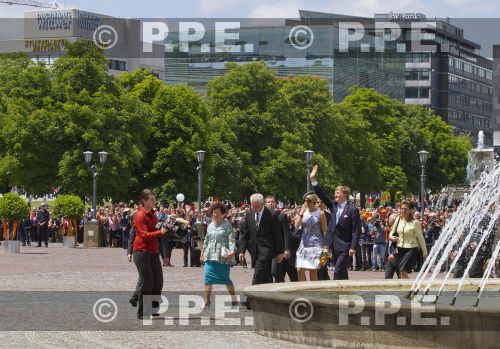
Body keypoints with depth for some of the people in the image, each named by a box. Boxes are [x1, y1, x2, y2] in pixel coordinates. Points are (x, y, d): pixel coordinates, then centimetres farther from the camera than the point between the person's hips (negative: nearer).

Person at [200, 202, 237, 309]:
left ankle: (234, 298, 13)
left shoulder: (227, 225, -3)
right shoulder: (210, 225, 14)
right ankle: (207, 301, 3)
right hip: (210, 256, 5)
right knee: (208, 279, -1)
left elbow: (231, 240, -10)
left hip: (223, 256, -5)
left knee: (225, 278, -3)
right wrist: (203, 253, 19)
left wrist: (232, 251, -24)